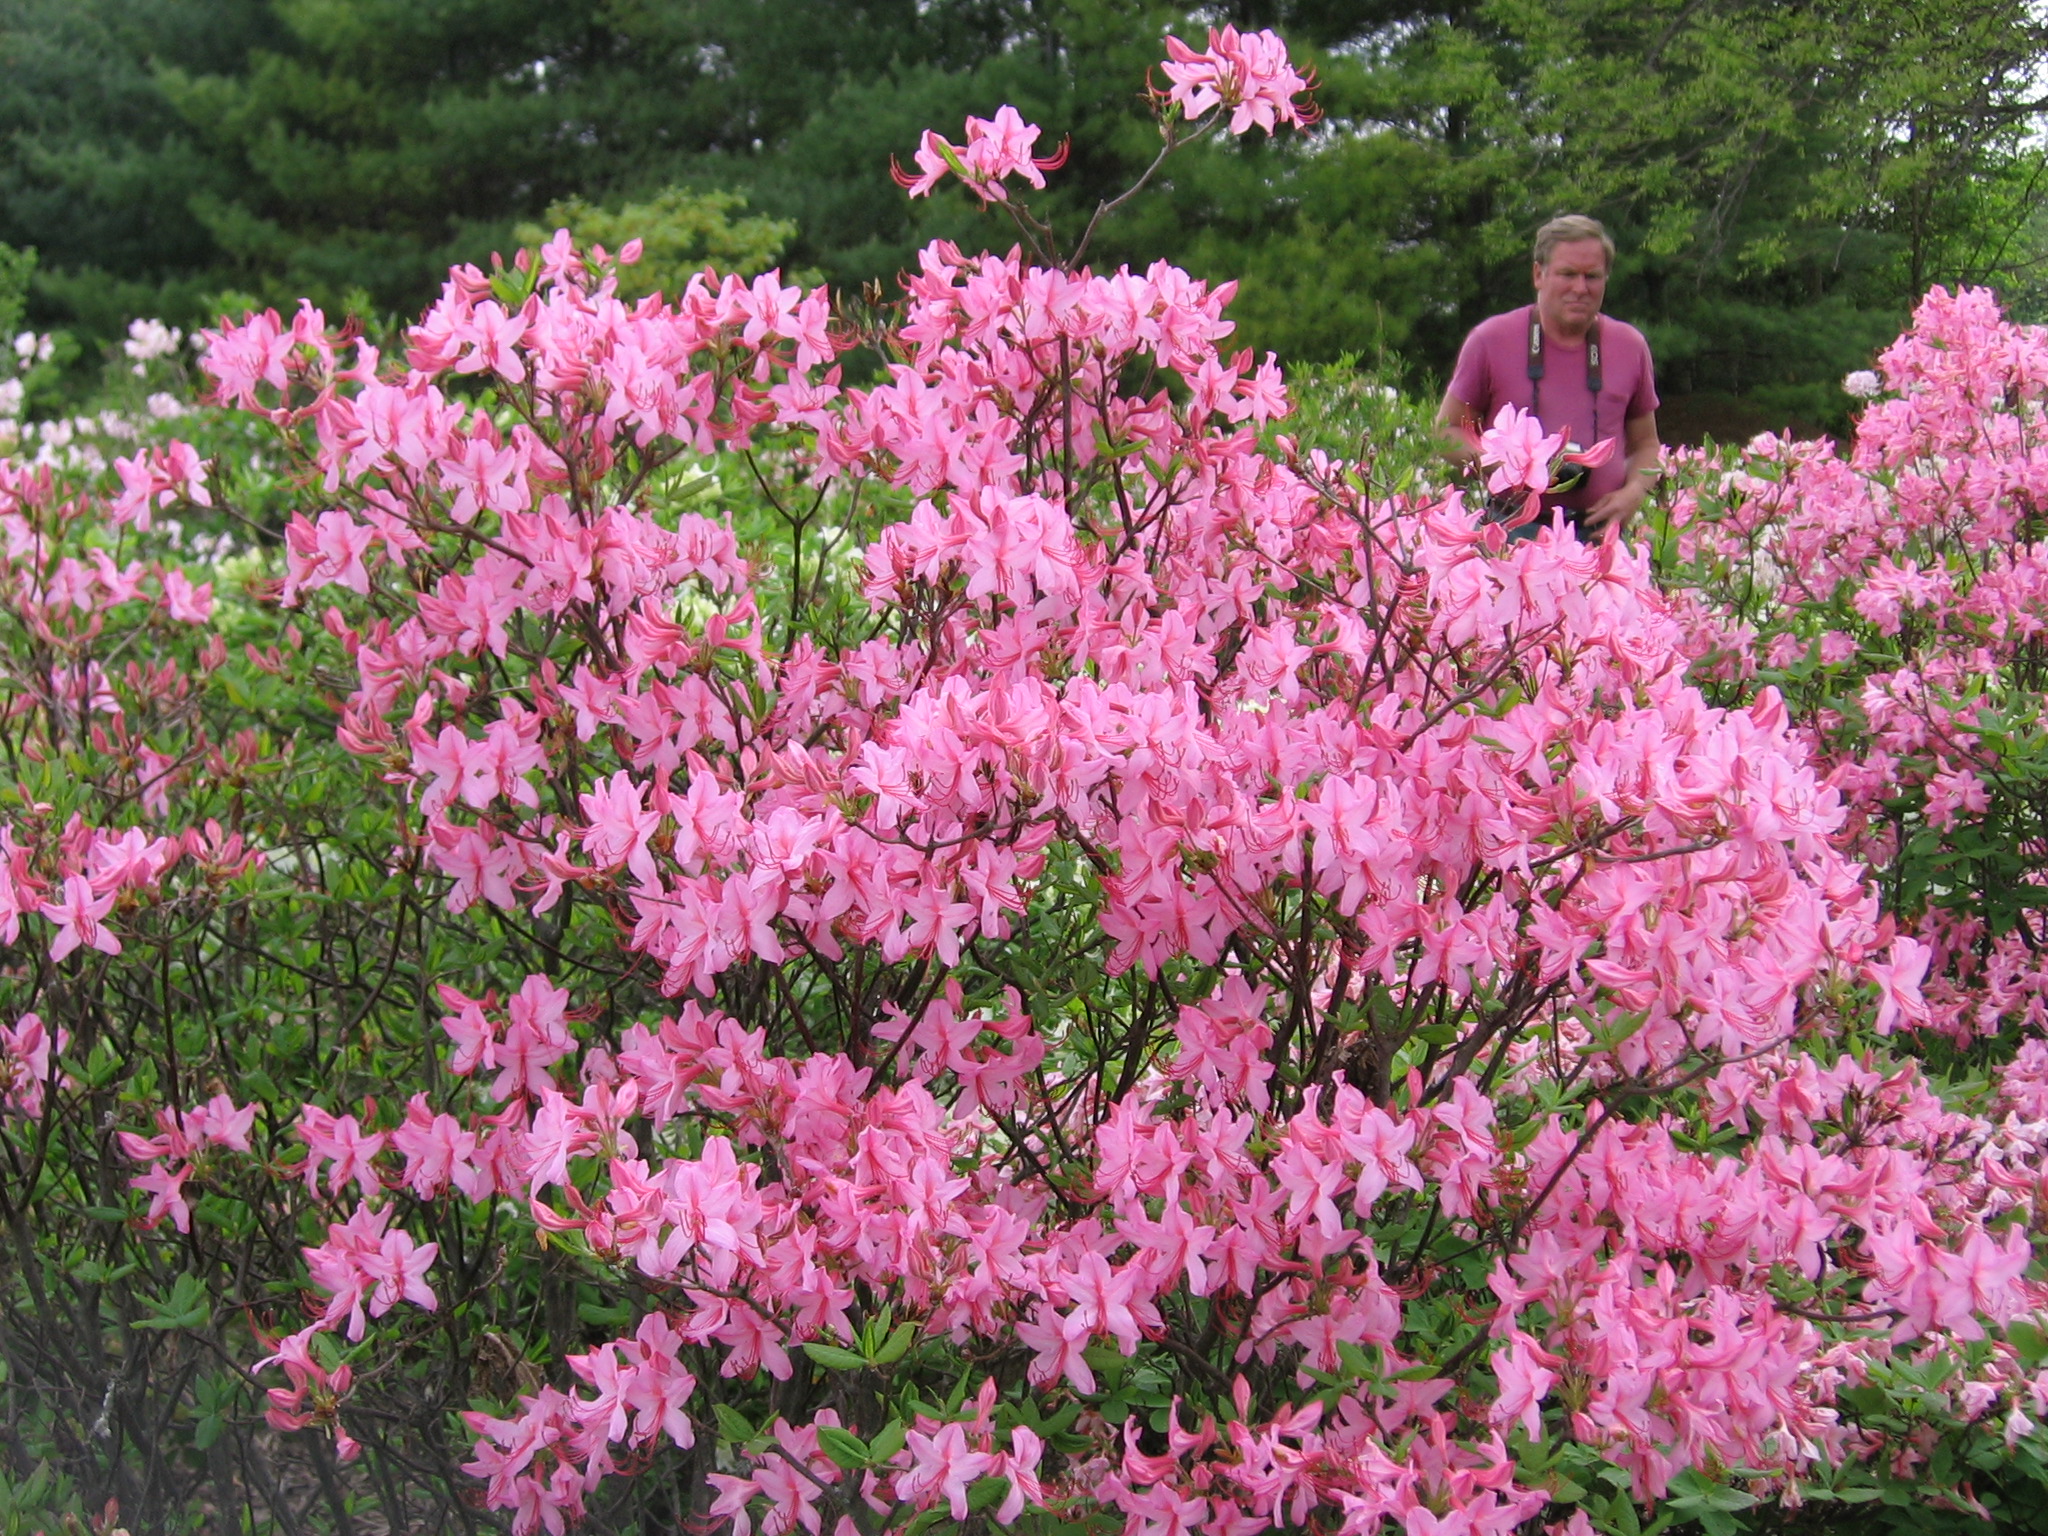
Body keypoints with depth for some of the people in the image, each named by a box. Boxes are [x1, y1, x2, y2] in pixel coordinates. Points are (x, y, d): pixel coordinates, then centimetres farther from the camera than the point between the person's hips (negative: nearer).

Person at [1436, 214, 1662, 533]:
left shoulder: (1630, 346, 10)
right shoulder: (1491, 340, 1)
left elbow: (1646, 444, 20)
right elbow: (1446, 431, 7)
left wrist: (1633, 492, -2)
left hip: (1600, 533, 2)